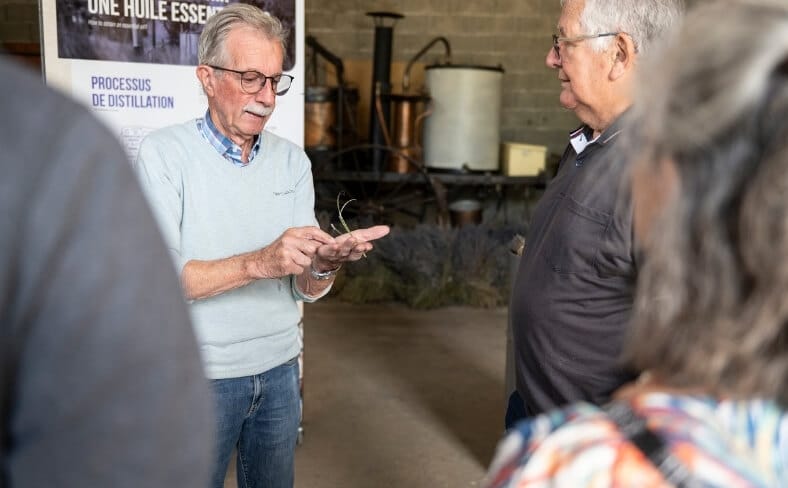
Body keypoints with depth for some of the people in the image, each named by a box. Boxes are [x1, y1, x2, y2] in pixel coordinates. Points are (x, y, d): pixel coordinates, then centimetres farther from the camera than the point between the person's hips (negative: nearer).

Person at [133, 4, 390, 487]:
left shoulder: (292, 161, 2)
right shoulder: (164, 153, -10)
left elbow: (305, 288, 0)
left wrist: (325, 264, -22)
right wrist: (257, 263, -30)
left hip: (279, 370, 4)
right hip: (201, 375, -4)